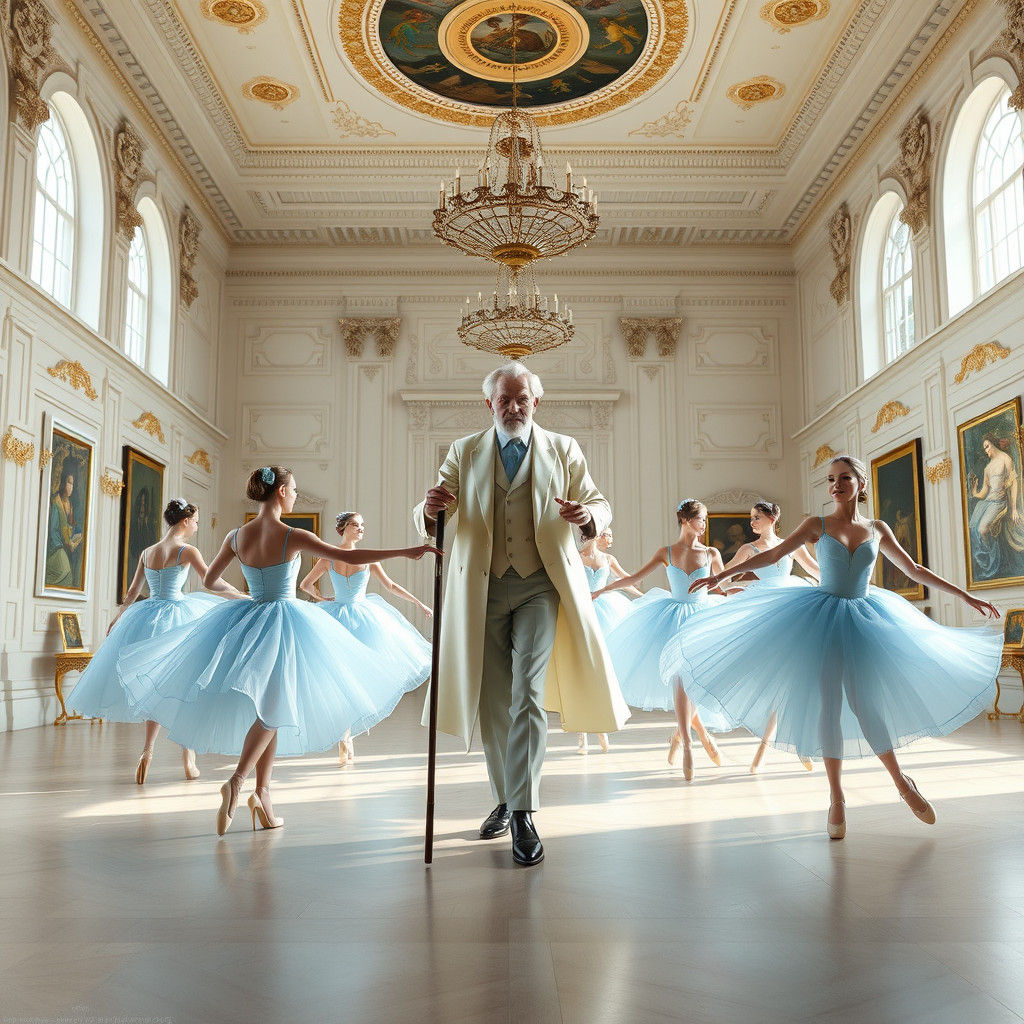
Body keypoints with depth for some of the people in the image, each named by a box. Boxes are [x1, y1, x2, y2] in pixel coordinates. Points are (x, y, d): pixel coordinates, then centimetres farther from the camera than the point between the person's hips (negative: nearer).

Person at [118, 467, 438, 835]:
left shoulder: (236, 536, -1)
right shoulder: (293, 537, -15)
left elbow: (210, 580, 12)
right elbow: (350, 558, -19)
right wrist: (405, 552, -17)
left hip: (248, 620, 5)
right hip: (285, 622, -5)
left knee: (269, 708, 14)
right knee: (273, 709, 5)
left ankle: (262, 792, 13)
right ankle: (237, 780, -11)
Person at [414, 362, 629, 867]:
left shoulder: (563, 450, 8)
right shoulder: (464, 452, 9)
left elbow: (598, 504, 11)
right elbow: (427, 522, 4)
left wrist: (589, 514, -14)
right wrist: (429, 509, -22)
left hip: (540, 585, -2)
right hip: (482, 589, 2)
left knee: (527, 694, -13)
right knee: (492, 702, 8)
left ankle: (523, 813, -7)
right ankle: (505, 800, 26)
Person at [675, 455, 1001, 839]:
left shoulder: (877, 529, 7)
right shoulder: (818, 526, 1)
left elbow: (915, 570, 14)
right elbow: (772, 555, -1)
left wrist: (966, 596, 14)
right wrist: (721, 575, -8)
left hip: (864, 619, 1)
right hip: (824, 619, -1)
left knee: (865, 703, -4)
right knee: (827, 703, -3)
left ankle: (903, 783, 18)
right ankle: (837, 800, 7)